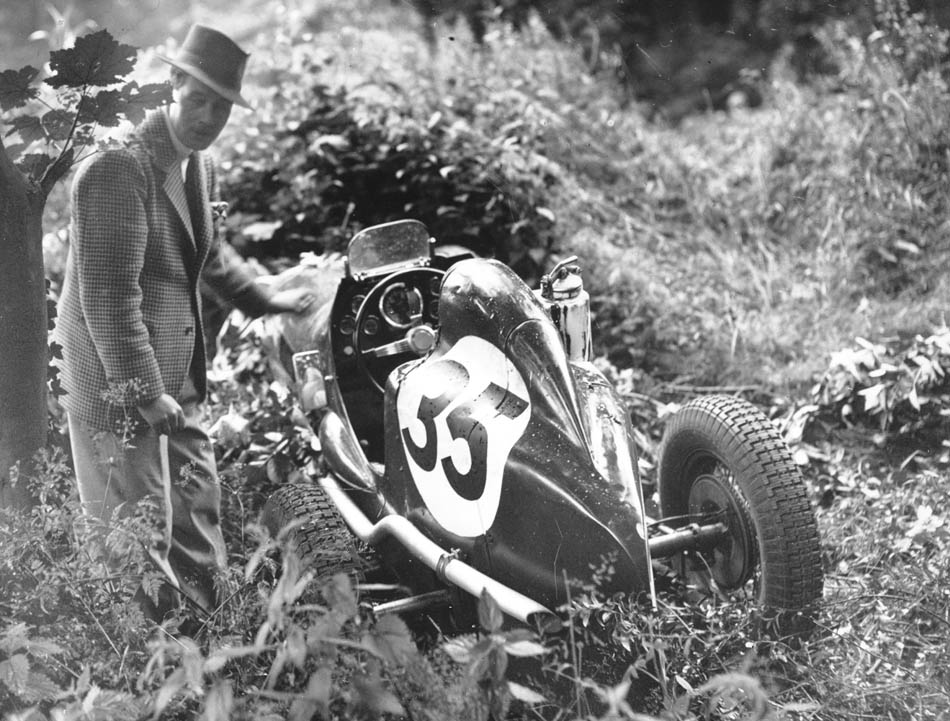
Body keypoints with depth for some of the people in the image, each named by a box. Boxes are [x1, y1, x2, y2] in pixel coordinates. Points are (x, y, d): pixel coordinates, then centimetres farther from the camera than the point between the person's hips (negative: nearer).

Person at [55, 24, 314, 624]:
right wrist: (144, 393, -25)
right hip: (122, 393, -9)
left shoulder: (200, 166, 8)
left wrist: (264, 299, 29)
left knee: (198, 507, 18)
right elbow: (108, 297, -25)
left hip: (178, 383, 9)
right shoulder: (119, 169, -21)